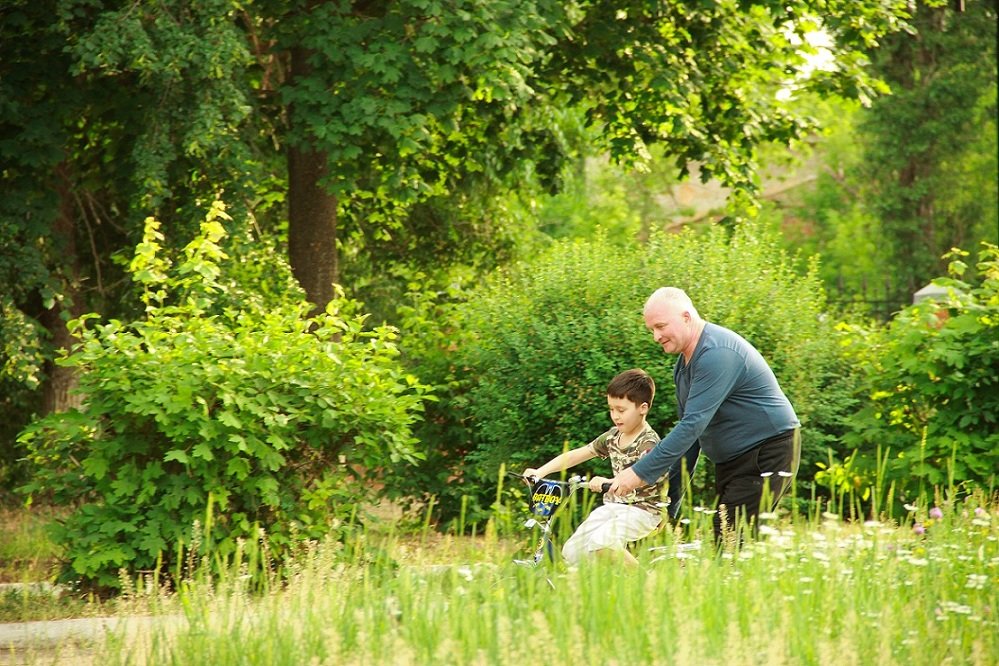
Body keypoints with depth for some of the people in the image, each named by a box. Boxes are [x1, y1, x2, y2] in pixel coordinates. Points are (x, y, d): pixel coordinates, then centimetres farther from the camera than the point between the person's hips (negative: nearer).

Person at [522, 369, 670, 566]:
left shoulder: (649, 442, -15)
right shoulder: (613, 437, 8)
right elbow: (576, 455, 10)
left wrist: (608, 483, -49)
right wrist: (540, 471, 0)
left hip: (642, 509, -8)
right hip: (614, 505, 8)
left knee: (600, 542, -32)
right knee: (572, 552, -6)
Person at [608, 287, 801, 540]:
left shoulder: (717, 354, -23)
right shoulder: (684, 364, 10)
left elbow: (694, 424, -29)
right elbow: (688, 426, 16)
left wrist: (640, 473, -29)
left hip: (767, 456, -10)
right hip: (730, 461, 10)